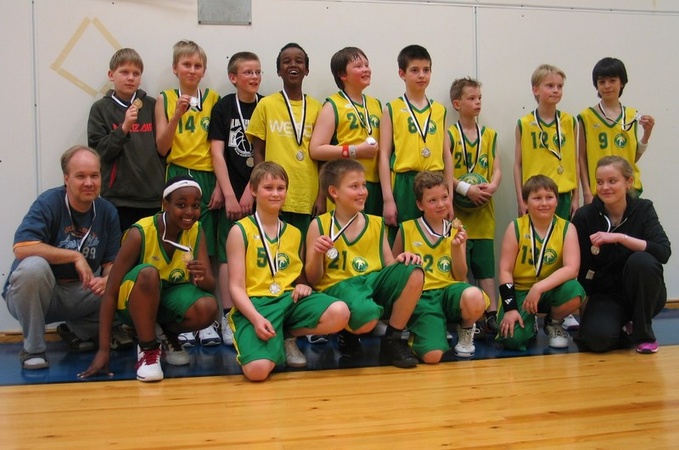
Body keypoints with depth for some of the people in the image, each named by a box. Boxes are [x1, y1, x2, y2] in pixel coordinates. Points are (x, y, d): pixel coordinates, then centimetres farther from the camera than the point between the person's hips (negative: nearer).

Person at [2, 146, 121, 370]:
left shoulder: (107, 211, -2)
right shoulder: (48, 203, -17)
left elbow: (111, 261, 2)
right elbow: (22, 248, -30)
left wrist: (107, 280, -22)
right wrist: (75, 256, -28)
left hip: (80, 293, 5)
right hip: (34, 294, -4)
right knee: (34, 266, -36)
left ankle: (78, 331, 14)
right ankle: (33, 348, -15)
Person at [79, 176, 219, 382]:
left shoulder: (196, 230, -11)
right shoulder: (140, 233, -24)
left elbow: (211, 286, -13)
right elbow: (110, 292, -24)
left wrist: (203, 278, -39)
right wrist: (103, 349, -28)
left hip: (172, 293, 4)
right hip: (135, 300, -3)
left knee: (208, 308, -30)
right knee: (148, 273, -37)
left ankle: (167, 334, 4)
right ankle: (147, 348, -19)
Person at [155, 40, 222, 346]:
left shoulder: (213, 99, 8)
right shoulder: (165, 99, 6)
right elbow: (162, 148, 0)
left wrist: (219, 185, -1)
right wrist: (177, 115, -12)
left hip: (207, 178, 1)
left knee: (205, 250, 1)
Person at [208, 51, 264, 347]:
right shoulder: (224, 107, 2)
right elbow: (217, 153, -2)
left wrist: (253, 190, -3)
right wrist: (230, 195, -8)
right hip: (233, 193, -2)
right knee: (229, 253, -2)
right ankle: (228, 317, 1)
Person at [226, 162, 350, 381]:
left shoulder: (294, 233, 16)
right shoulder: (240, 231, 1)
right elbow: (236, 287, -5)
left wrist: (304, 286, -2)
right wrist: (257, 318, -22)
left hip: (290, 298, 5)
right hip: (255, 303, -4)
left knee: (339, 313, -27)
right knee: (257, 369, -32)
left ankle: (288, 337, 2)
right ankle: (275, 341, 6)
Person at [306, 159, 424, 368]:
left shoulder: (376, 224, 14)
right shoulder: (320, 225, 2)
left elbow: (389, 266, 14)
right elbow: (313, 279, 1)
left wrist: (402, 259, -8)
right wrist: (317, 254, -19)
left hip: (374, 282, 5)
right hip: (338, 286, -5)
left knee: (413, 272, -24)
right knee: (366, 318, -38)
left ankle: (392, 340, -6)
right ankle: (348, 334, 5)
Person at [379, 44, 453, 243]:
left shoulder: (439, 110, 13)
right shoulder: (392, 109, 3)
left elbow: (446, 155, 13)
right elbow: (384, 155, -1)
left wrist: (449, 198, 9)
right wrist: (388, 199, -7)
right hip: (403, 186, -3)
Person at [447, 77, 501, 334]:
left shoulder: (489, 135, 13)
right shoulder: (449, 135, -1)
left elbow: (497, 169, 9)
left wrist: (492, 186, -11)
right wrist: (467, 189, -19)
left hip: (484, 212, 4)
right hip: (457, 213, -4)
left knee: (486, 265, 4)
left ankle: (492, 315, 7)